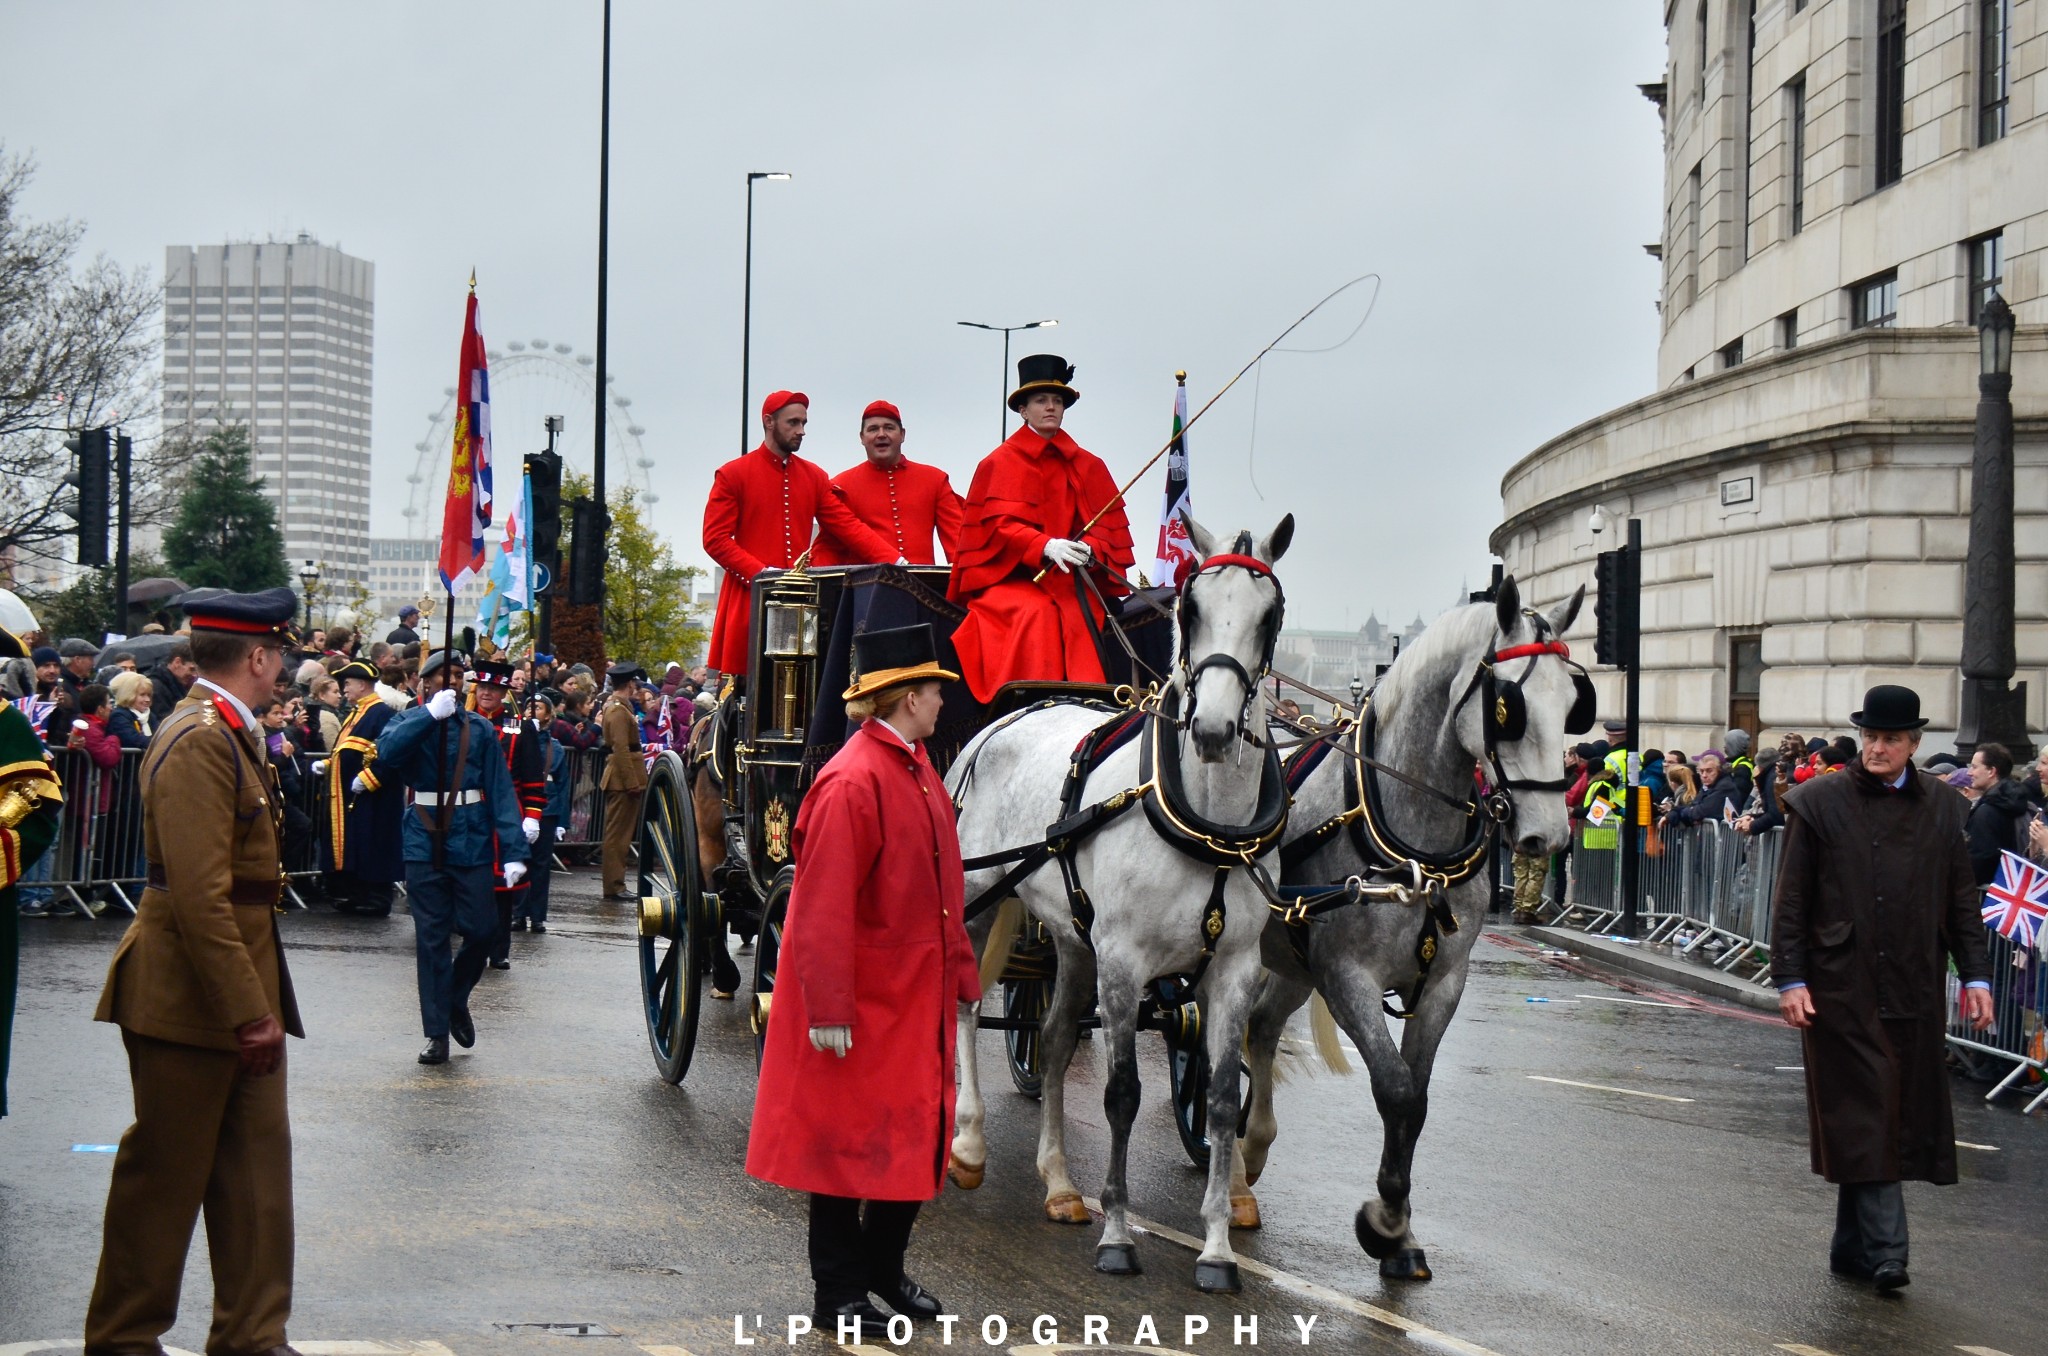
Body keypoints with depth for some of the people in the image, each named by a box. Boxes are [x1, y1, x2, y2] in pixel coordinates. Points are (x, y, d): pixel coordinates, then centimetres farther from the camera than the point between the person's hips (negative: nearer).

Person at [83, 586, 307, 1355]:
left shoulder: (228, 735, 13)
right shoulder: (199, 743, -19)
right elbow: (199, 897, -25)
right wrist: (248, 1012, -23)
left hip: (238, 994, 9)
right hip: (191, 1001, -9)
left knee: (257, 1163, 10)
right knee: (166, 1174, 3)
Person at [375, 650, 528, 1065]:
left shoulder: (480, 729, 6)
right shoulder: (411, 723, 4)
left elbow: (500, 791, 0)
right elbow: (387, 751, -19)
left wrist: (513, 850, -9)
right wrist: (431, 713, -29)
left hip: (471, 843, 1)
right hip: (425, 844, -1)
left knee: (480, 930, 0)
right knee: (431, 939, 2)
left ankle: (456, 1000, 28)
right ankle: (437, 1032, 8)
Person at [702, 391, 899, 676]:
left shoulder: (815, 476, 12)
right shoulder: (733, 475, -1)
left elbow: (848, 525, 4)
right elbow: (715, 539, -6)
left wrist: (894, 560, -10)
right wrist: (760, 573, -18)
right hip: (749, 599, -4)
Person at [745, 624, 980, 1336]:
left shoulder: (917, 768, 9)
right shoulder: (851, 783, -21)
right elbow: (824, 909, -23)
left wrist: (960, 970, 15)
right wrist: (829, 1010, -24)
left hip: (918, 995, 9)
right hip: (863, 1004, -9)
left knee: (918, 1137, 15)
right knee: (850, 1140, 3)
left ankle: (883, 1269, 31)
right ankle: (838, 1296, 14)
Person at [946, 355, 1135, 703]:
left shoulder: (1087, 465, 16)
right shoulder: (1000, 464, 6)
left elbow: (1110, 525, 9)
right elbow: (1000, 525, -6)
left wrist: (1089, 550, -15)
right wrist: (1046, 546, -25)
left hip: (1071, 580, 2)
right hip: (1013, 578, -2)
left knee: (1075, 617, -29)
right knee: (1034, 614, -33)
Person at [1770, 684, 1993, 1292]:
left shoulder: (1942, 806, 9)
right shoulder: (1819, 802, 0)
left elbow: (1961, 899, 12)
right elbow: (1791, 900, -1)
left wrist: (1975, 975, 5)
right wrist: (1790, 979, -7)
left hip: (1915, 991, 3)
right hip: (1842, 988, -3)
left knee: (1902, 1119, 7)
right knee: (1866, 1119, -6)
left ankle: (1853, 1247, 18)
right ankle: (1885, 1252, -6)